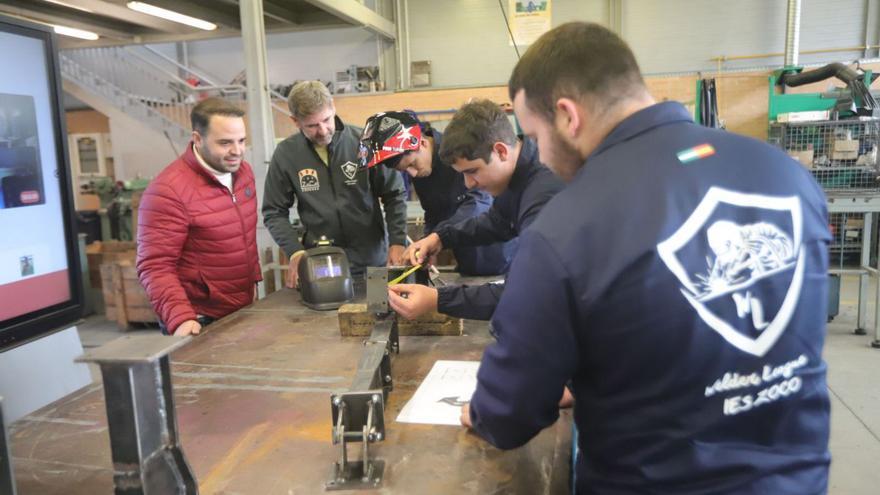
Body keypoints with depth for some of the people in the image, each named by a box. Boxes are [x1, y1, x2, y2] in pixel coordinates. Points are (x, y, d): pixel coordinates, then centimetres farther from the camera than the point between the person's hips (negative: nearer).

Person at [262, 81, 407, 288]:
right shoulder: (286, 153, -4)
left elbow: (394, 195, -1)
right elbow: (274, 212, 3)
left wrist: (397, 242, -11)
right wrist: (295, 251, -10)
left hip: (373, 262, 0)